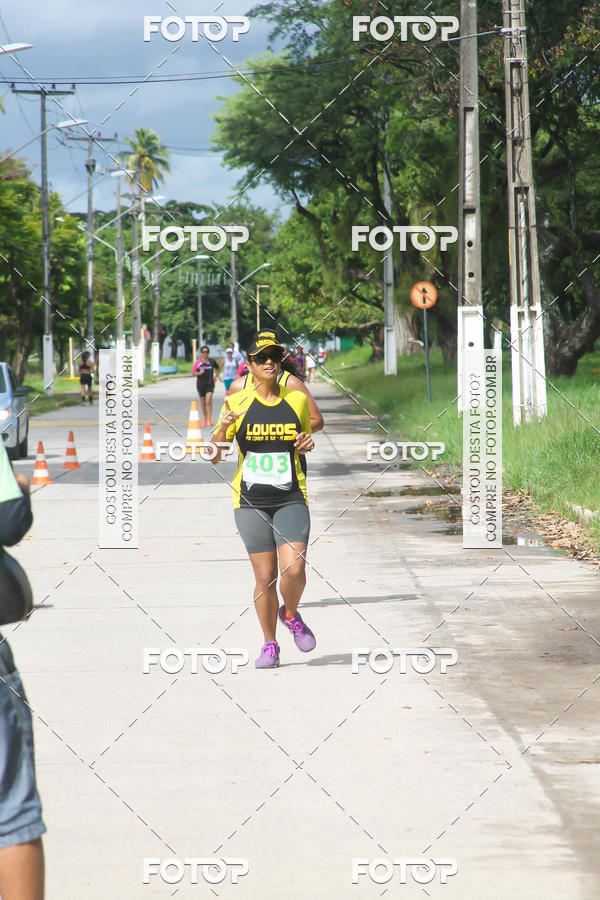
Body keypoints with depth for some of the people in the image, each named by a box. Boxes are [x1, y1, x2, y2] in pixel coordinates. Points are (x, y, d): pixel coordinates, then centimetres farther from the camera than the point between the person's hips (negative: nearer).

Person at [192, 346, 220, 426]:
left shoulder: (212, 362, 2)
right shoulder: (197, 362, 0)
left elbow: (217, 368, 21)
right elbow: (193, 372, 2)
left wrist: (215, 376, 8)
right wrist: (199, 373, -17)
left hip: (210, 384, -1)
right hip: (200, 384, 1)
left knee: (208, 401, -17)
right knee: (203, 403, 10)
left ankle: (210, 419, -17)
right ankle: (205, 418, 27)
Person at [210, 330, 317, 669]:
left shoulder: (298, 399, 6)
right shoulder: (237, 403, 1)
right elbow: (214, 457, 3)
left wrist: (308, 444, -2)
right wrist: (223, 429, -16)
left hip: (291, 499, 1)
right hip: (251, 501, 0)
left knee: (294, 569, -16)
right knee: (264, 577, 0)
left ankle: (291, 614, 15)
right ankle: (270, 645, 18)